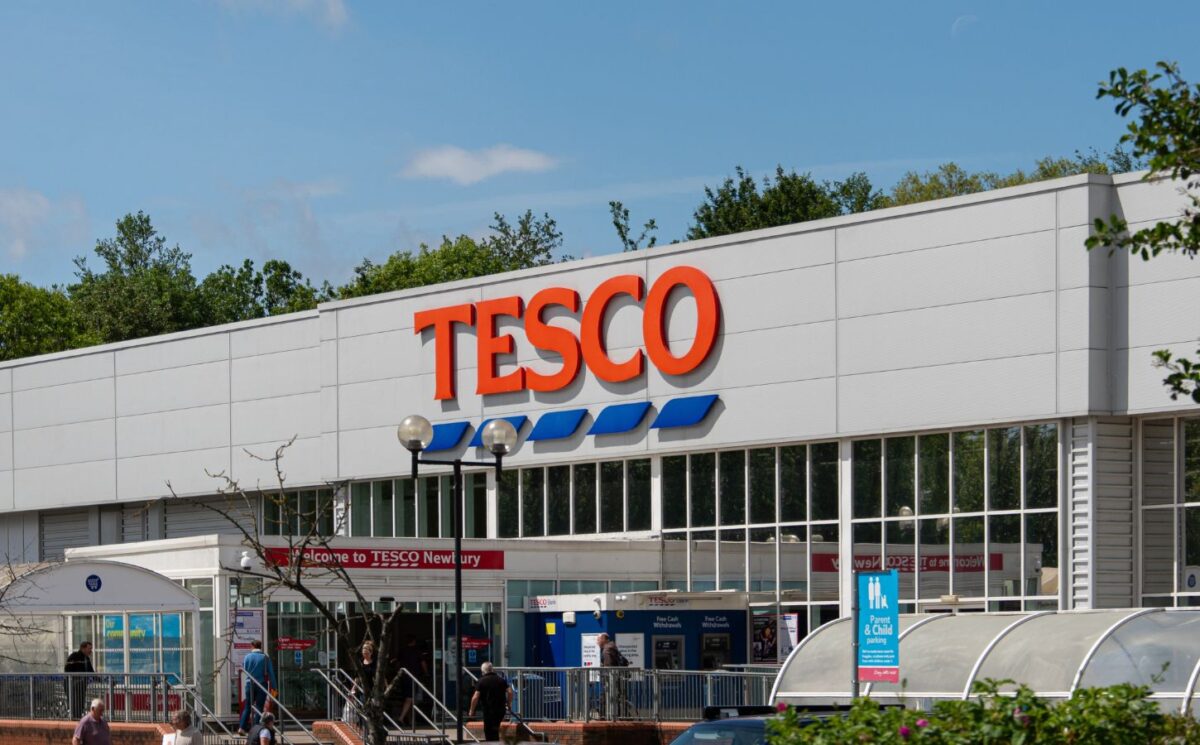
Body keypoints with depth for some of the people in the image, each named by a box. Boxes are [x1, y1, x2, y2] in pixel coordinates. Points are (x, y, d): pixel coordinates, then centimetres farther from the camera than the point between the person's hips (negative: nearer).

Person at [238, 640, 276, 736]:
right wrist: (273, 687, 0)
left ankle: (241, 728, 3)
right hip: (262, 684, -2)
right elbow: (270, 673, -5)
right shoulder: (265, 658, -5)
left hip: (250, 684, 2)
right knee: (259, 707, 3)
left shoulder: (247, 657, -1)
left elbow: (244, 670, 11)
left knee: (247, 707, 11)